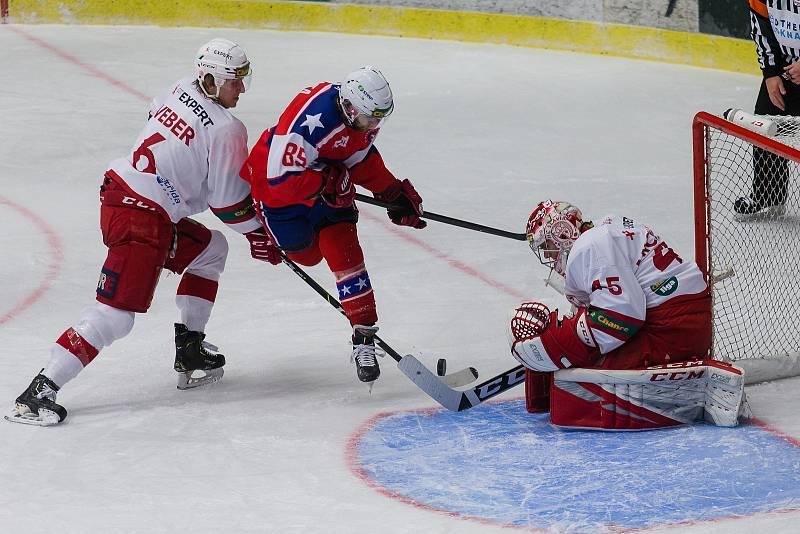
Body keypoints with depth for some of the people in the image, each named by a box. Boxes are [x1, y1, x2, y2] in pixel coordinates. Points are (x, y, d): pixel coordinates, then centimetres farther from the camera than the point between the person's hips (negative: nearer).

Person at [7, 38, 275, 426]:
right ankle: (39, 391, -20)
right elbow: (228, 201, -6)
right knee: (114, 316, -13)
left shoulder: (182, 90, 9)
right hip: (140, 219, -10)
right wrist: (258, 235, 9)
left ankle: (189, 350, 28)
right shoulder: (227, 130, -13)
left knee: (211, 249, 27)